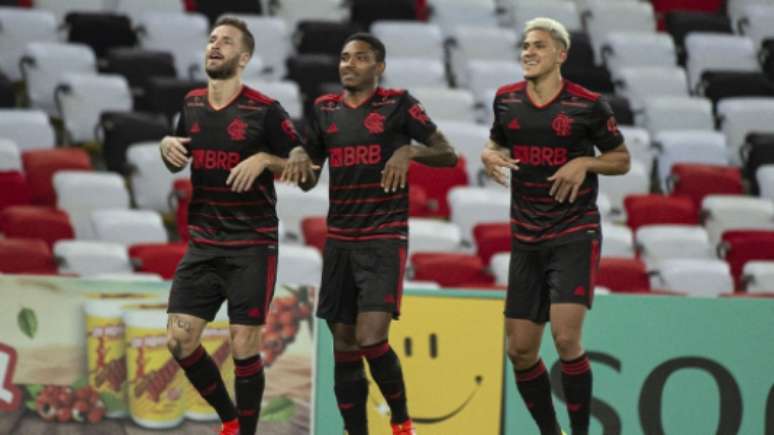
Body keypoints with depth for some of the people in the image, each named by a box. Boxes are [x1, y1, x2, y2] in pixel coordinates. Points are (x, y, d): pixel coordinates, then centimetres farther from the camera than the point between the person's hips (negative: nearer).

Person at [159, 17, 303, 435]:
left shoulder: (264, 111, -8)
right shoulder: (191, 104, 8)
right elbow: (178, 162, 22)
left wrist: (264, 159, -20)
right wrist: (167, 146, 0)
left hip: (252, 246, -5)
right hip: (203, 244, 5)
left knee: (244, 346, -5)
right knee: (179, 341, -1)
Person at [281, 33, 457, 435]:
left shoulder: (398, 104, -2)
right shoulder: (325, 109, 11)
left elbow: (447, 154, -3)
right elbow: (308, 180, 17)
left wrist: (410, 151, -20)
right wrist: (299, 156, -4)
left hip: (384, 238, -5)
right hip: (339, 239, 5)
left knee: (370, 338, -16)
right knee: (343, 345, 4)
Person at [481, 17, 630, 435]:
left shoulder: (588, 104, -6)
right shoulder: (506, 100, 5)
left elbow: (621, 159, 3)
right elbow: (495, 142, 22)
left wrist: (584, 163, -15)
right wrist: (490, 155, -2)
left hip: (575, 235, -5)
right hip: (526, 239, 5)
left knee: (566, 338, -19)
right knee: (520, 350, 4)